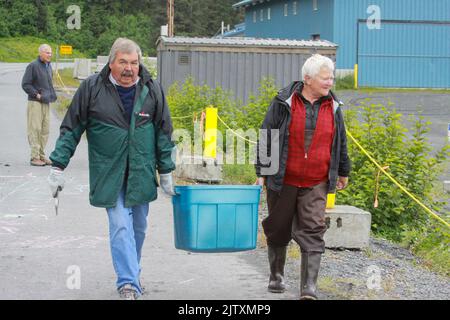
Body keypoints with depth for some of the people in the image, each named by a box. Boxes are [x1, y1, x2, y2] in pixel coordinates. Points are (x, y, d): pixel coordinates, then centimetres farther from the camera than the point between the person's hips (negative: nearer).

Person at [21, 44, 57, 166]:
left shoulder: (49, 66, 14)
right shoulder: (33, 66, -10)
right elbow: (25, 84, -12)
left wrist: (52, 94, 9)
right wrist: (37, 95, -16)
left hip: (46, 103, 8)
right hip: (35, 102, -8)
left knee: (45, 130, 9)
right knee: (35, 129, -7)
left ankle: (41, 155, 17)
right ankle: (35, 157, -5)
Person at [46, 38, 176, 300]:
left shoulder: (152, 89, 0)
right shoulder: (91, 88, -6)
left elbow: (163, 133, 8)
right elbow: (71, 129, -1)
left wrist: (166, 172, 7)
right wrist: (58, 167, -4)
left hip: (142, 174, 3)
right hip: (109, 175, -3)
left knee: (138, 227, 14)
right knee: (120, 226, -12)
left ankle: (131, 274, 35)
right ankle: (129, 285, -11)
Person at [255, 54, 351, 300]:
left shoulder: (332, 107, 6)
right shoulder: (284, 103, -5)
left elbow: (340, 142, 18)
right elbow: (266, 138, -2)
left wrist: (343, 172, 23)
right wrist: (262, 172, -4)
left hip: (316, 183, 2)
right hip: (282, 181, -1)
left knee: (313, 233, -8)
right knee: (279, 230, 11)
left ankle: (309, 287, -9)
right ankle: (276, 276, 31)